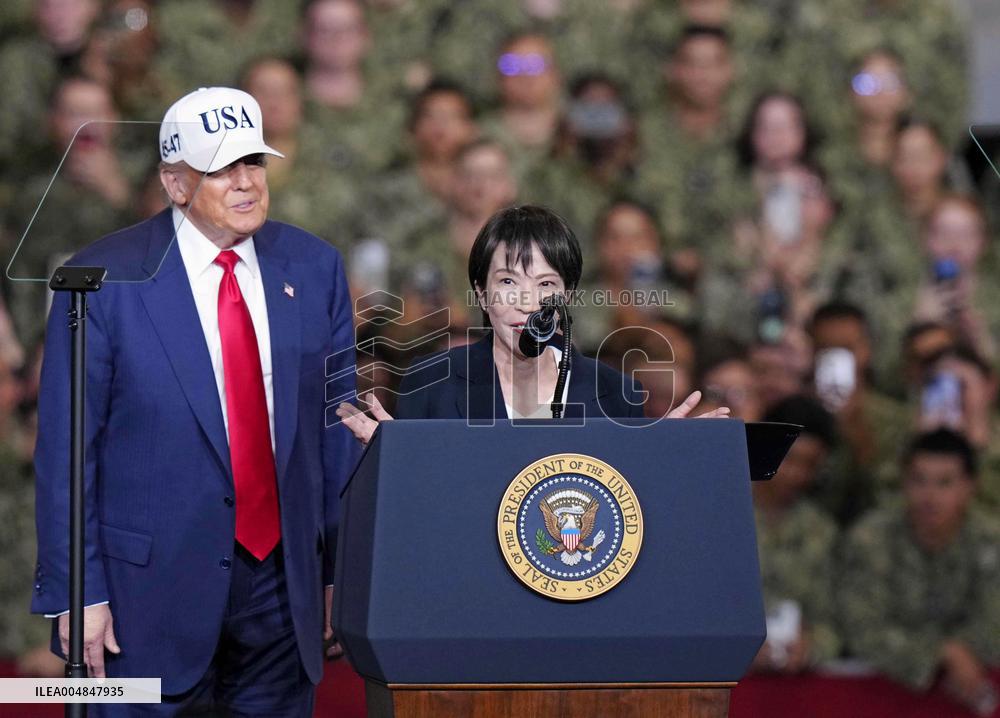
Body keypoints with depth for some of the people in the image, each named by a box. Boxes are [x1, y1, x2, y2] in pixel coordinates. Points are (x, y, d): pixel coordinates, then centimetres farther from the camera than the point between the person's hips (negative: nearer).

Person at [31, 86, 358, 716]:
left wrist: (343, 571, 8)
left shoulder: (314, 268, 5)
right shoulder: (106, 279, -7)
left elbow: (338, 428, 10)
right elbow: (64, 448, -5)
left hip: (283, 580, 4)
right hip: (151, 588, -3)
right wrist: (78, 593, -9)